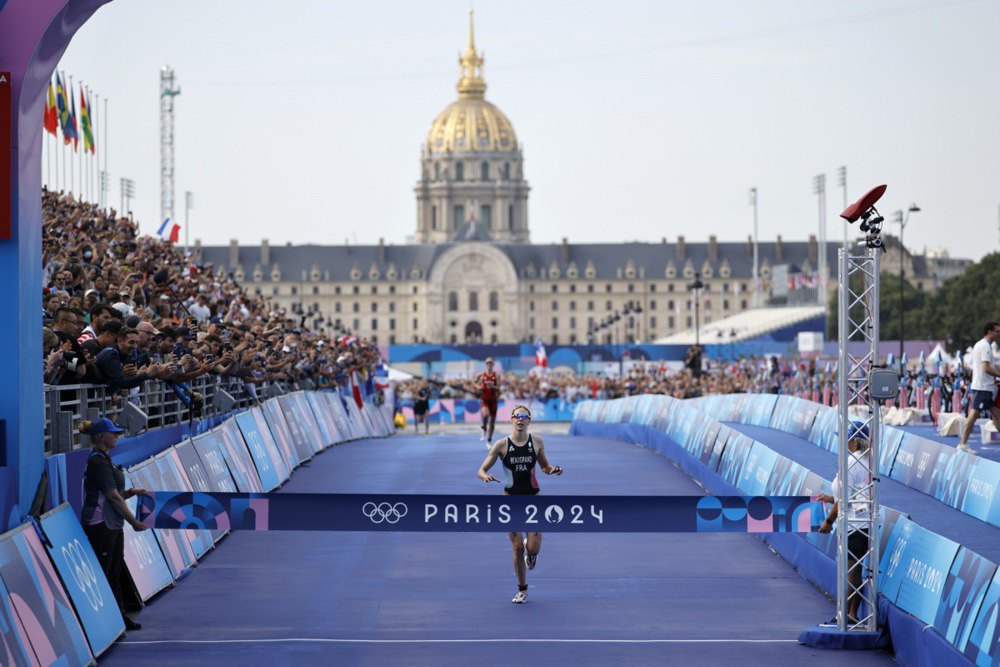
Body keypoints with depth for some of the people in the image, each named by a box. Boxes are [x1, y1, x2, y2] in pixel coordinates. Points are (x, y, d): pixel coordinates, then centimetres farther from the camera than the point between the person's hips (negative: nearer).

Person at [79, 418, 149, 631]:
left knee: (115, 573, 12)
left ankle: (120, 618, 17)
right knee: (101, 574, -5)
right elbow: (112, 497, -18)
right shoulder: (98, 461, -16)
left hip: (113, 525, 10)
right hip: (100, 525, -10)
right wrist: (134, 522, -13)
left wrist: (133, 492, 3)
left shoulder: (104, 460, 15)